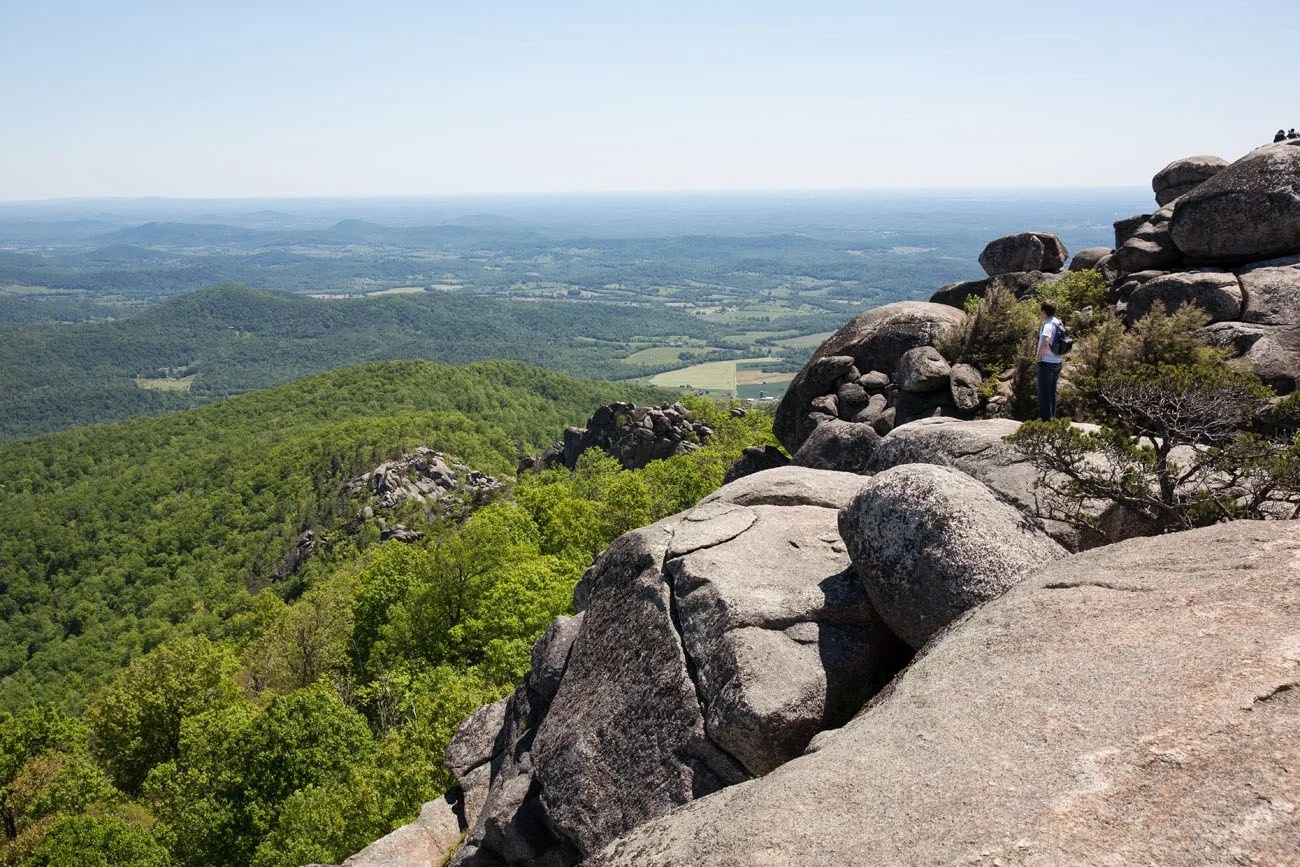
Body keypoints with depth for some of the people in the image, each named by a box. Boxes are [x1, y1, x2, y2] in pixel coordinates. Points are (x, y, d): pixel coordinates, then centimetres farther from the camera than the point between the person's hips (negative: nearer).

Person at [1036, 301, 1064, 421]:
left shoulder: (1048, 325, -19)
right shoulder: (1058, 323, 7)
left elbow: (1045, 344, -33)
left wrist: (1039, 356, -19)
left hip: (1047, 362, -8)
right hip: (1057, 361, 9)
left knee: (1044, 392, -1)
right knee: (1052, 392, 17)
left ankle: (1045, 419, 2)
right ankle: (1052, 417, 24)